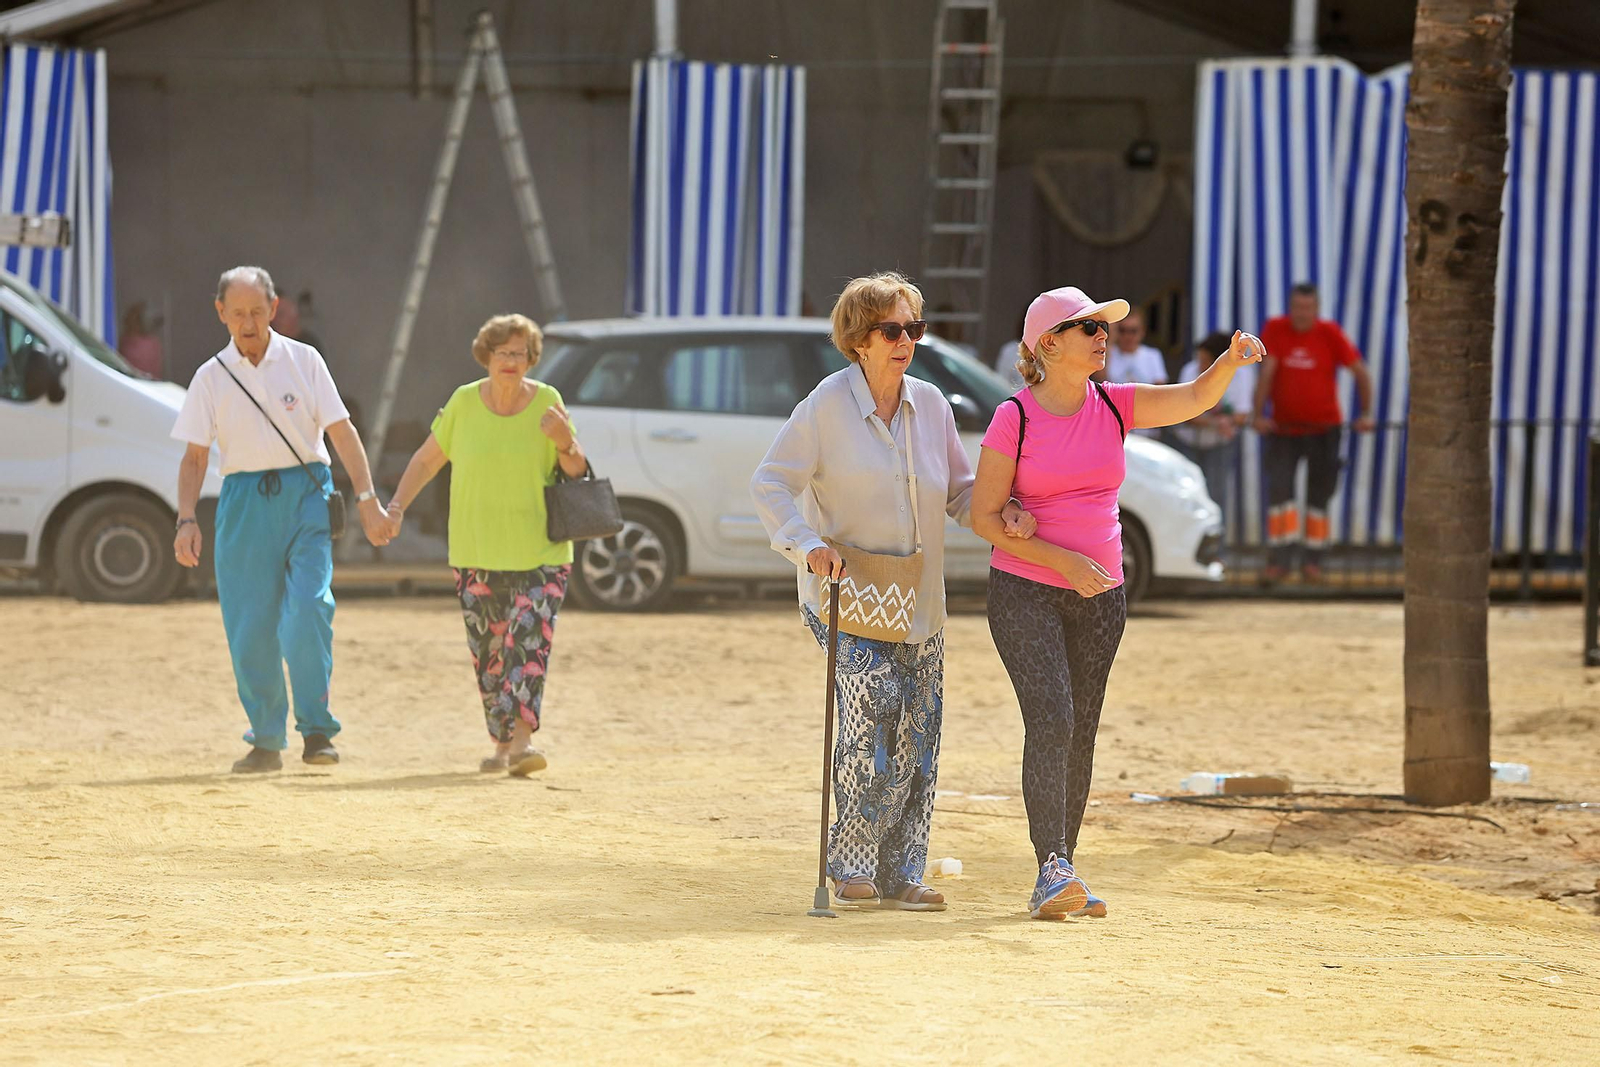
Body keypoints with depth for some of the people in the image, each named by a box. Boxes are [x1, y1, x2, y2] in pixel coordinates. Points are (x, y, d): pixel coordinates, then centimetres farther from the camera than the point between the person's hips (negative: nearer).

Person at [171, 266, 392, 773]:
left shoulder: (303, 361, 4)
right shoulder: (211, 377, 7)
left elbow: (341, 430, 3)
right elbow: (195, 455, 7)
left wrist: (367, 499, -5)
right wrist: (187, 520, -5)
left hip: (306, 493, -1)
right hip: (244, 499, 2)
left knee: (308, 608, -17)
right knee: (249, 626, -1)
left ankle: (317, 730, -11)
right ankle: (266, 741, 10)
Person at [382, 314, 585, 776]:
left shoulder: (547, 401, -2)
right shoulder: (464, 403, 0)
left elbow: (577, 470, 1)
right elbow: (426, 460, 9)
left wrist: (565, 441, -20)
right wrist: (397, 506, -3)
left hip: (541, 552, -2)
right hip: (477, 553, 2)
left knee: (530, 642, -15)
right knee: (489, 651, 5)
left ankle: (522, 739, -23)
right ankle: (501, 742, 16)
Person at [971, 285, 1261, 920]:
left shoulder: (1114, 407, 4)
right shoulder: (1015, 418, -8)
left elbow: (1196, 398, -8)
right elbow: (984, 517, -9)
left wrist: (1231, 360, -29)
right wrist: (1062, 561, -17)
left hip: (1100, 595, 5)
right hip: (1025, 593, -5)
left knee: (1080, 736, 6)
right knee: (1050, 720, -19)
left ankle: (1058, 881, 12)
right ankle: (1052, 870, -24)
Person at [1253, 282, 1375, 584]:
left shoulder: (1330, 333, -7)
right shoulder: (1275, 330, -7)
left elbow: (1360, 371, -3)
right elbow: (1267, 372, -11)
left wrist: (1365, 414, -7)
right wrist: (1259, 414, -16)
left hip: (1323, 428, 0)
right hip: (1283, 427, 0)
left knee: (1319, 495, 4)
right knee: (1279, 489, -11)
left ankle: (1312, 561, 13)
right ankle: (1279, 560, -11)